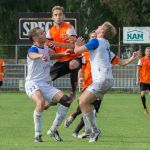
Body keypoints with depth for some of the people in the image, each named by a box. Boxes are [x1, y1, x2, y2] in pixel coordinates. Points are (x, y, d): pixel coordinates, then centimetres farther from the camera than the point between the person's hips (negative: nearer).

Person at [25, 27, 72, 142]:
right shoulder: (33, 49, -14)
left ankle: (53, 130, 5)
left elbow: (49, 56, 33)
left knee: (65, 100, -7)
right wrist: (41, 55, -62)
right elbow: (32, 55, -38)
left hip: (45, 85, 8)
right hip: (33, 84, -8)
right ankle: (37, 134, -21)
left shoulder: (46, 48, 11)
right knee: (41, 102, -35)